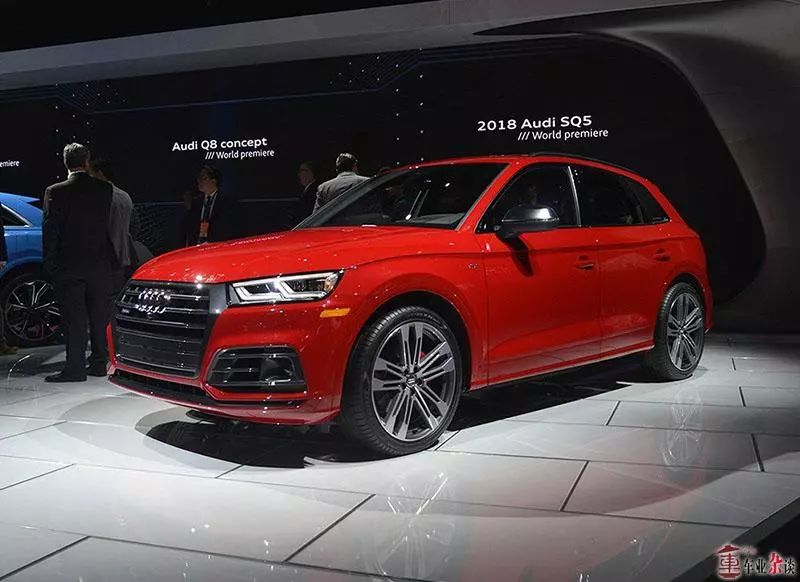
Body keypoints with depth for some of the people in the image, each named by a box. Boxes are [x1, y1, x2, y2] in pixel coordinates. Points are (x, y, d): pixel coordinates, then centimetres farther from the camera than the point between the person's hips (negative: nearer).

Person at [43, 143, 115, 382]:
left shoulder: (55, 192, -7)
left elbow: (50, 230, -6)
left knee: (74, 319, 0)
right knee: (100, 317, 11)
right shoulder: (105, 189, 1)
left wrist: (49, 265, -2)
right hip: (100, 264, 3)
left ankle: (75, 368, 1)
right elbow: (109, 225, 4)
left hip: (69, 266, -3)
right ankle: (99, 363, 18)